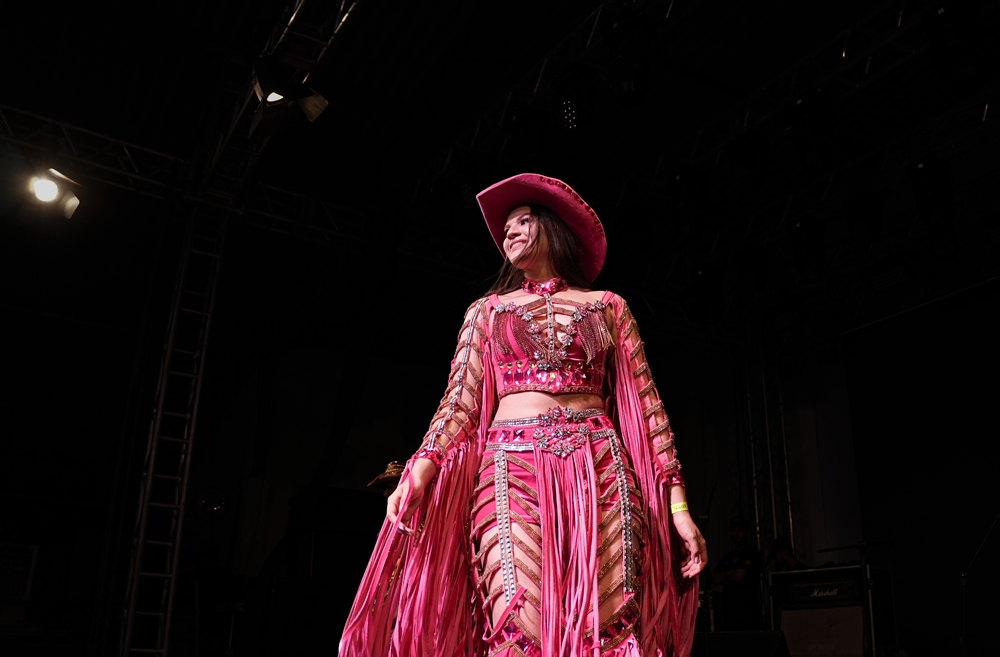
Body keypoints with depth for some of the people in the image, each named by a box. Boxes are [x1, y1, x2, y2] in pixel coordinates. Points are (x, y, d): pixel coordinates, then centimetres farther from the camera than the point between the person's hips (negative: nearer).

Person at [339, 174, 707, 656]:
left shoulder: (607, 307, 19)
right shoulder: (486, 311, 22)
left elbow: (645, 403, 12)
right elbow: (460, 401, 10)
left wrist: (678, 505, 2)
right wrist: (419, 474, -9)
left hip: (601, 474, 0)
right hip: (511, 472, 0)